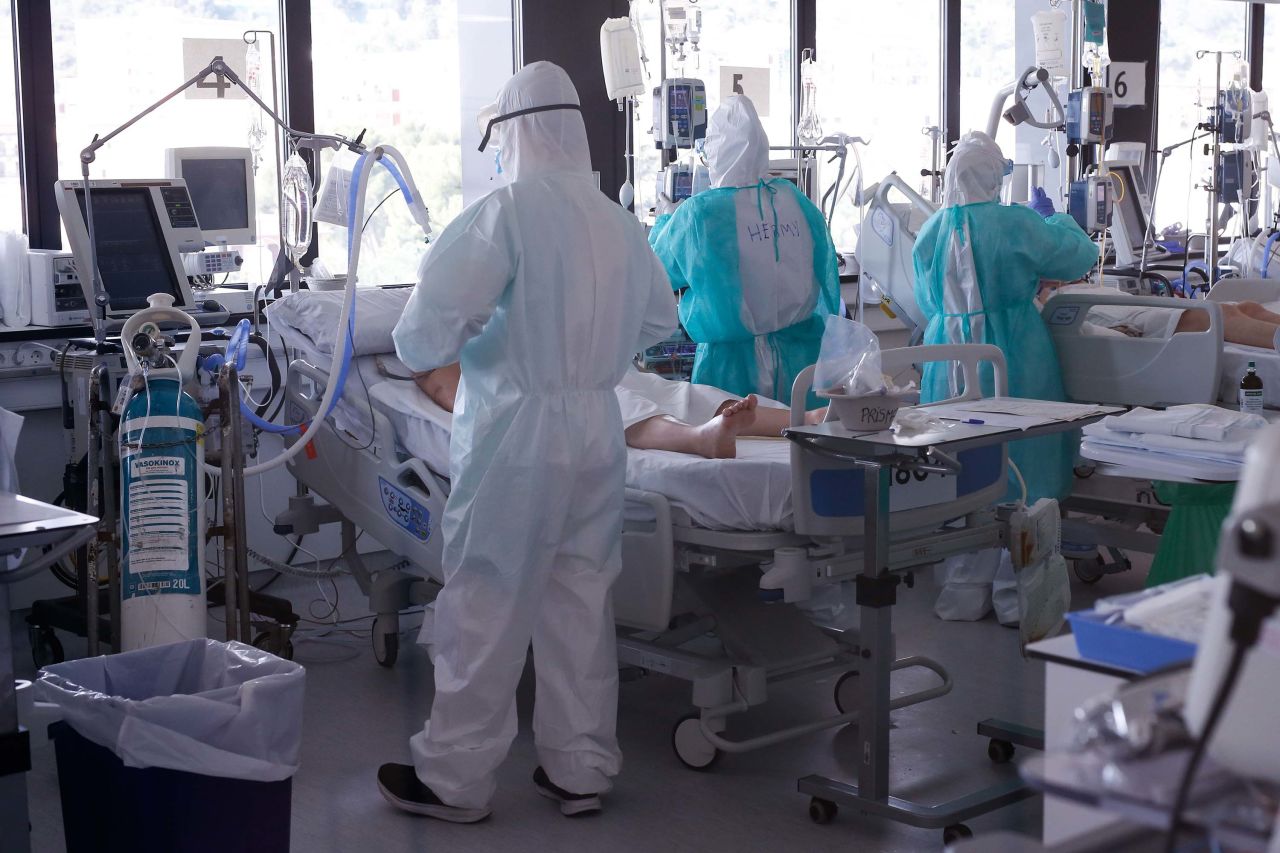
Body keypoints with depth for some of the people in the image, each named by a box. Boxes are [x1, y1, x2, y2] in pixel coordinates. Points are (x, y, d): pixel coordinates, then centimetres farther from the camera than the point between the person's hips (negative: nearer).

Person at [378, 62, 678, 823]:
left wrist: (419, 349, 1)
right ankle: (581, 767, 21)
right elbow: (660, 319, 17)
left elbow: (436, 313, -19)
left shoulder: (510, 211, -13)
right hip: (597, 430, 6)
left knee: (487, 606, 3)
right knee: (581, 603, 13)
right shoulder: (617, 221, 5)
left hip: (518, 432, -6)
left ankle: (455, 778, 13)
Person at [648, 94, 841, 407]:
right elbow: (826, 276, 10)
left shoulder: (697, 214, -11)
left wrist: (663, 221, 25)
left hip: (732, 362, -3)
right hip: (799, 356, 3)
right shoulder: (797, 201, 0)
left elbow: (659, 271, 7)